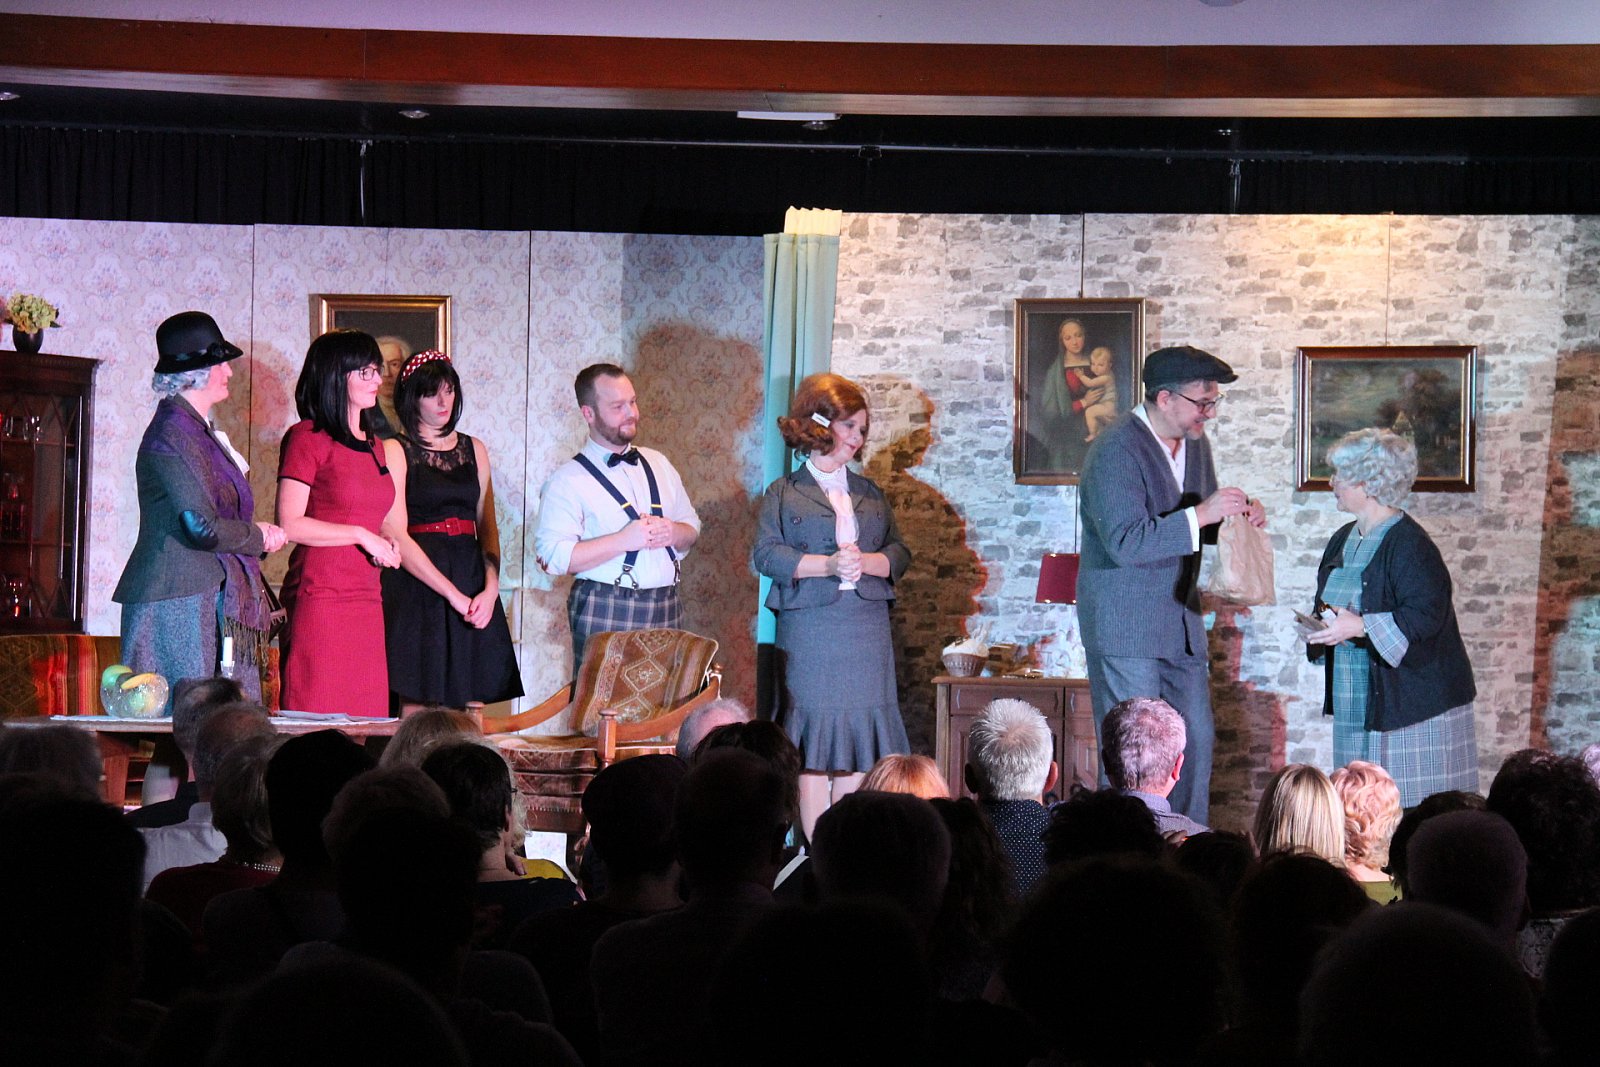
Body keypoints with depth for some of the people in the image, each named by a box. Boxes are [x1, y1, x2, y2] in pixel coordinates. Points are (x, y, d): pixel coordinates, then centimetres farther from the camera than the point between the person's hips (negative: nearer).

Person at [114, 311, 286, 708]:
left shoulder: (200, 433, 18)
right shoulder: (171, 434, -13)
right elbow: (202, 527, -19)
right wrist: (260, 538, -4)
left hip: (216, 601, 10)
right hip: (181, 606, -10)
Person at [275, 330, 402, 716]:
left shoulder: (372, 446, 19)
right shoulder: (308, 438, -4)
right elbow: (290, 524, -11)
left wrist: (385, 545, 10)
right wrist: (361, 535, -11)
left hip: (366, 602, 7)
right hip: (320, 599, -7)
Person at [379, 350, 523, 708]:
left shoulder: (474, 450, 18)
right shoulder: (395, 451, 2)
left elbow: (487, 527, 13)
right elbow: (395, 535, -8)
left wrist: (491, 588, -6)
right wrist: (453, 595, -13)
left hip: (473, 586, 5)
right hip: (416, 586, -5)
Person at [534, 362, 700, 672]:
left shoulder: (657, 464, 15)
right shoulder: (569, 480, -4)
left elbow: (691, 528, 21)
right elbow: (553, 556, -14)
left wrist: (674, 532, -3)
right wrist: (624, 540, -18)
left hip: (667, 611, 5)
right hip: (606, 616, -5)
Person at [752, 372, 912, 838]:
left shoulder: (869, 493, 18)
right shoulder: (784, 493, 5)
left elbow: (899, 552, 12)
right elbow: (766, 554, -6)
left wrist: (866, 562, -9)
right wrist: (826, 565, -17)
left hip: (867, 629, 4)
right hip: (809, 629, -4)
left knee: (859, 739, 1)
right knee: (813, 740, -4)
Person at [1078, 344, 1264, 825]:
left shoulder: (1195, 443, 9)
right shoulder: (1116, 449, -18)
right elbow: (1125, 542, -26)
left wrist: (1238, 514, 0)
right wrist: (1201, 515, -27)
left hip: (1181, 623, 8)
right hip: (1125, 627, -8)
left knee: (1196, 744, 9)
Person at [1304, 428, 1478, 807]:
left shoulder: (1409, 544, -14)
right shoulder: (1343, 540, 13)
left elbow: (1426, 615, -21)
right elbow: (1328, 603, 25)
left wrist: (1359, 626, -25)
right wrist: (1325, 624, 2)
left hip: (1408, 701, -8)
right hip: (1356, 703, 8)